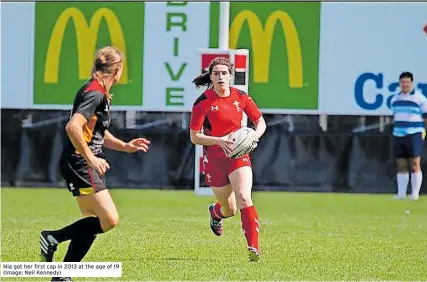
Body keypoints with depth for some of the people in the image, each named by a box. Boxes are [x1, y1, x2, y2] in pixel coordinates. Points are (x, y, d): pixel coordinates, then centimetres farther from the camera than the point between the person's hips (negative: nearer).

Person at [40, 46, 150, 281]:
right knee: (109, 219, -14)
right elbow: (73, 127, -27)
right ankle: (54, 237, -6)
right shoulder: (94, 93, -15)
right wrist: (91, 158, -24)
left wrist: (125, 146, 21)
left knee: (94, 222, 9)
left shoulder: (100, 94, 17)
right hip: (79, 164, -10)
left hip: (86, 166, 10)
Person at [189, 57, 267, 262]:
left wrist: (254, 136, -12)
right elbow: (194, 137, -10)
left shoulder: (241, 97, -1)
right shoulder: (203, 102, -10)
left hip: (239, 155, 1)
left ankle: (253, 248, -23)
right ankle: (215, 212, 49)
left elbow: (260, 122, 9)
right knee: (230, 210, 10)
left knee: (243, 198, -22)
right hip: (214, 158, -1)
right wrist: (219, 140, -25)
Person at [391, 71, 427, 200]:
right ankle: (401, 193, 10)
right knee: (401, 166, 6)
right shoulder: (395, 99, 14)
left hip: (414, 135, -5)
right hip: (398, 135, 5)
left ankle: (415, 193, -4)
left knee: (415, 165, -7)